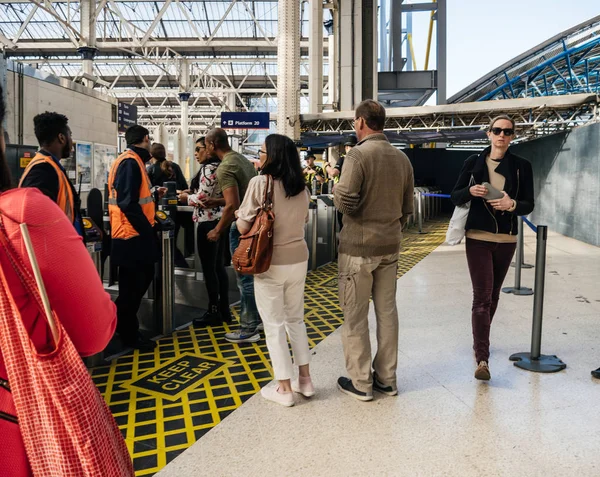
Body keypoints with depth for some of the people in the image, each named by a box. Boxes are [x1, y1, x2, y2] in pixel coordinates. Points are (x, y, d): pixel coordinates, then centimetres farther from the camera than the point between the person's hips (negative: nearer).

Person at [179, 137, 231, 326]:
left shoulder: (209, 168, -14)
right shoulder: (219, 167, 14)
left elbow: (202, 198, -19)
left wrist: (187, 197, -1)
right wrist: (192, 195, 12)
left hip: (209, 223, -10)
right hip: (221, 221, 10)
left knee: (209, 268, -1)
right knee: (219, 267, 13)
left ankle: (214, 312, 8)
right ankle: (224, 310, 20)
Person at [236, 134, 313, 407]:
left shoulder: (260, 183, -14)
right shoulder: (301, 188, 5)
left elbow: (243, 228, -14)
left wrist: (238, 216, 7)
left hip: (271, 263, -6)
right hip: (298, 260, 6)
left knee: (274, 325, 6)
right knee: (296, 319, 20)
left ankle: (284, 389, 14)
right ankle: (305, 380, 25)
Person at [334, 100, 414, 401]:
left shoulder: (359, 154, -14)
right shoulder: (402, 159, 7)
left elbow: (345, 202, -20)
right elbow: (407, 207, 11)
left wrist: (336, 189, 0)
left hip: (358, 248, -6)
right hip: (390, 246, 7)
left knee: (355, 316, 4)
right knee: (387, 312, 13)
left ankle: (360, 382, 14)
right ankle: (387, 379, 24)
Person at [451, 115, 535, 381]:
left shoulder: (521, 166, 2)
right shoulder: (473, 163, 1)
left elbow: (528, 205, 0)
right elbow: (455, 197, 3)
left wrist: (512, 204, -21)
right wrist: (470, 191, -18)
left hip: (506, 240, 2)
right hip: (478, 238, -2)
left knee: (493, 295, 15)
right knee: (482, 297, -9)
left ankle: (480, 342, 36)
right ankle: (482, 359, -8)